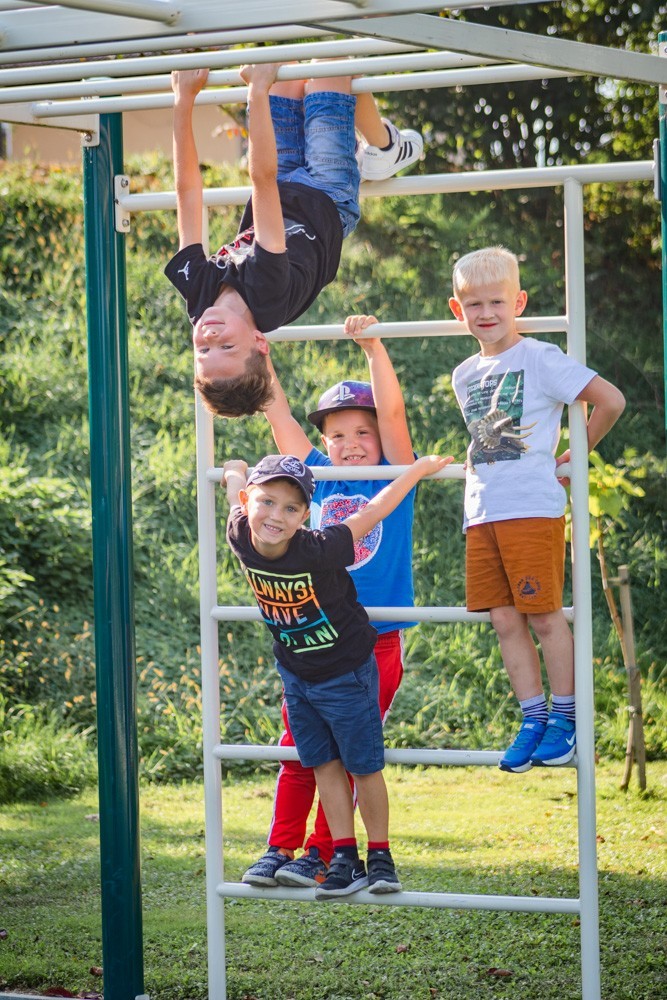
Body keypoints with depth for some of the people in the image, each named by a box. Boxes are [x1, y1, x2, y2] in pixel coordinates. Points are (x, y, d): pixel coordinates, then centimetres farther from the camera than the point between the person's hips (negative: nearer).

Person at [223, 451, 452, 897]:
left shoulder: (318, 550, -33)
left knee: (364, 766, 6)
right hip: (296, 672, 5)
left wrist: (418, 470, -13)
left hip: (346, 671, -5)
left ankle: (381, 855, 20)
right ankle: (346, 859, 17)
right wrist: (235, 472, 21)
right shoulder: (241, 538, -20)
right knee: (325, 764, 11)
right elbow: (236, 481, -1)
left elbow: (370, 514, -23)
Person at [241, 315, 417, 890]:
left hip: (376, 643, -3)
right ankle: (279, 848, 7)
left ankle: (320, 853, 8)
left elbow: (393, 413, -13)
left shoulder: (392, 479, 0)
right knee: (297, 750, 2)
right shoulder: (318, 480, 8)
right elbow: (279, 416, 9)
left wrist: (372, 346, -20)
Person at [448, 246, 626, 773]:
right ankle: (534, 720, 13)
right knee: (506, 621, 6)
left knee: (544, 615, -3)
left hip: (533, 510, -6)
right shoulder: (465, 375, 15)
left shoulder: (540, 359, -6)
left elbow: (611, 400, -9)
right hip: (481, 513, 7)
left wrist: (577, 454, 0)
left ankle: (564, 719, 8)